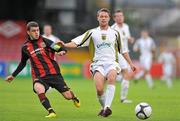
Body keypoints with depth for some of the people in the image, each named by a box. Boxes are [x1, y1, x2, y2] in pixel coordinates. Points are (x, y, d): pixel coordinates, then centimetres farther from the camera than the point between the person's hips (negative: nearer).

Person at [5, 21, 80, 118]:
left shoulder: (44, 41, -2)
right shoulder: (25, 47, 5)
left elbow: (60, 48, -2)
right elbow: (22, 63, 22)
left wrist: (62, 51, -26)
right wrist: (13, 75, 23)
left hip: (54, 73, 0)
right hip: (39, 76, 0)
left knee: (68, 96, 0)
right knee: (39, 89, -35)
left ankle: (74, 98, 39)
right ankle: (51, 112, -28)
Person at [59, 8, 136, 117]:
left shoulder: (115, 33, 15)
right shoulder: (92, 33, 10)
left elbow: (123, 50, 25)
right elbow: (77, 42, 1)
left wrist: (131, 63, 25)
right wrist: (65, 45, -16)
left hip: (112, 62, 0)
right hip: (98, 64, 0)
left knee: (111, 77, -35)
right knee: (99, 89, -23)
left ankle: (107, 107, -39)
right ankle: (104, 107, 5)